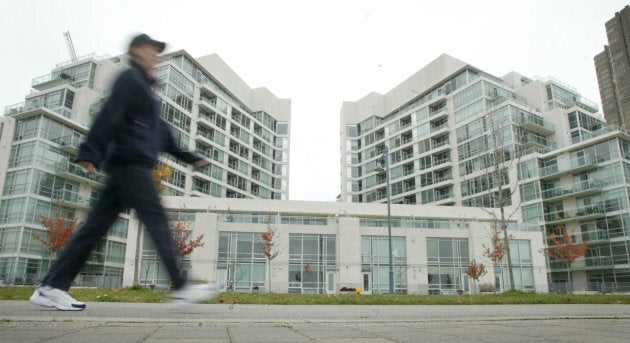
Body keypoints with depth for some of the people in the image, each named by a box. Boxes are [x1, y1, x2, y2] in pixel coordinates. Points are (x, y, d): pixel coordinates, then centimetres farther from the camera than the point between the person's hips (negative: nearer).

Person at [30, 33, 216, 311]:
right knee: (157, 221, -12)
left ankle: (51, 287, 9)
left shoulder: (144, 86, 28)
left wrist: (189, 158, 30)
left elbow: (161, 132, 29)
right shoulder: (130, 78, 0)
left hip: (132, 166, 9)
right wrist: (91, 153, -26)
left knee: (96, 226, 6)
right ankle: (181, 288, -11)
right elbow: (109, 115, -15)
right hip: (130, 162, -9)